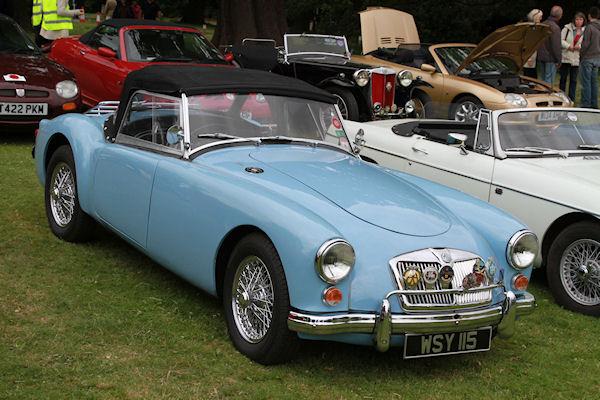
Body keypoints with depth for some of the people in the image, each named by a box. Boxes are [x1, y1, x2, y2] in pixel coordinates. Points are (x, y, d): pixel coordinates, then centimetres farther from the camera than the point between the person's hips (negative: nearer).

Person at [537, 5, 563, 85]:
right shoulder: (555, 28, -18)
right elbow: (557, 46, -18)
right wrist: (559, 60, -9)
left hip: (541, 57, 8)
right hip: (550, 58, -8)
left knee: (543, 79, 16)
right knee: (549, 81, -4)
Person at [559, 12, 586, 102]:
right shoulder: (567, 28, -1)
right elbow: (560, 40, -3)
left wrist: (580, 46, -13)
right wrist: (568, 46, -17)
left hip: (576, 59, 1)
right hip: (565, 57, -1)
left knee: (573, 80, 6)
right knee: (563, 78, 7)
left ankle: (571, 99, 12)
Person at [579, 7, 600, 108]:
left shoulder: (589, 27, -14)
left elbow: (585, 43, -16)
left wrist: (581, 54, -4)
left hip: (587, 58, -8)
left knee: (586, 82, -5)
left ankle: (586, 105, -5)